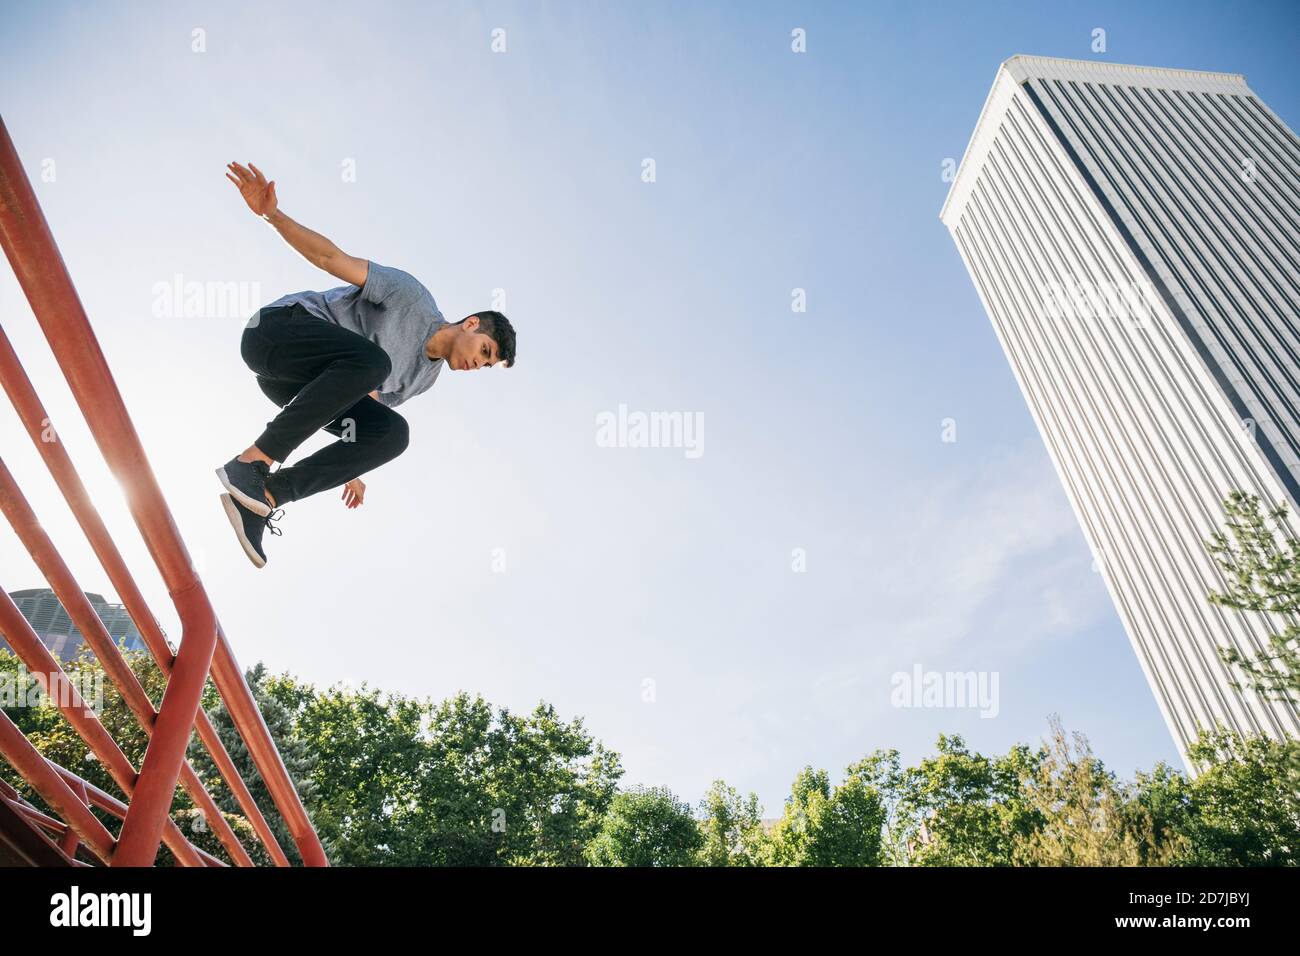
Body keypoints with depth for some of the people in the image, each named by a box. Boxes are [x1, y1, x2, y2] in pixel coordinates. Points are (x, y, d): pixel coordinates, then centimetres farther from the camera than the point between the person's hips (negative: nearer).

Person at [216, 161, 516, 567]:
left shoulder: (426, 376, 15)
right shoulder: (412, 295, -8)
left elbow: (369, 402, 26)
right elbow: (330, 257, -11)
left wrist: (352, 465, 24)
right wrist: (272, 213, -24)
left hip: (303, 384, 8)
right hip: (280, 326, -7)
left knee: (392, 433, -16)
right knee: (372, 360, -36)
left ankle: (265, 493, -23)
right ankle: (251, 462, -32)